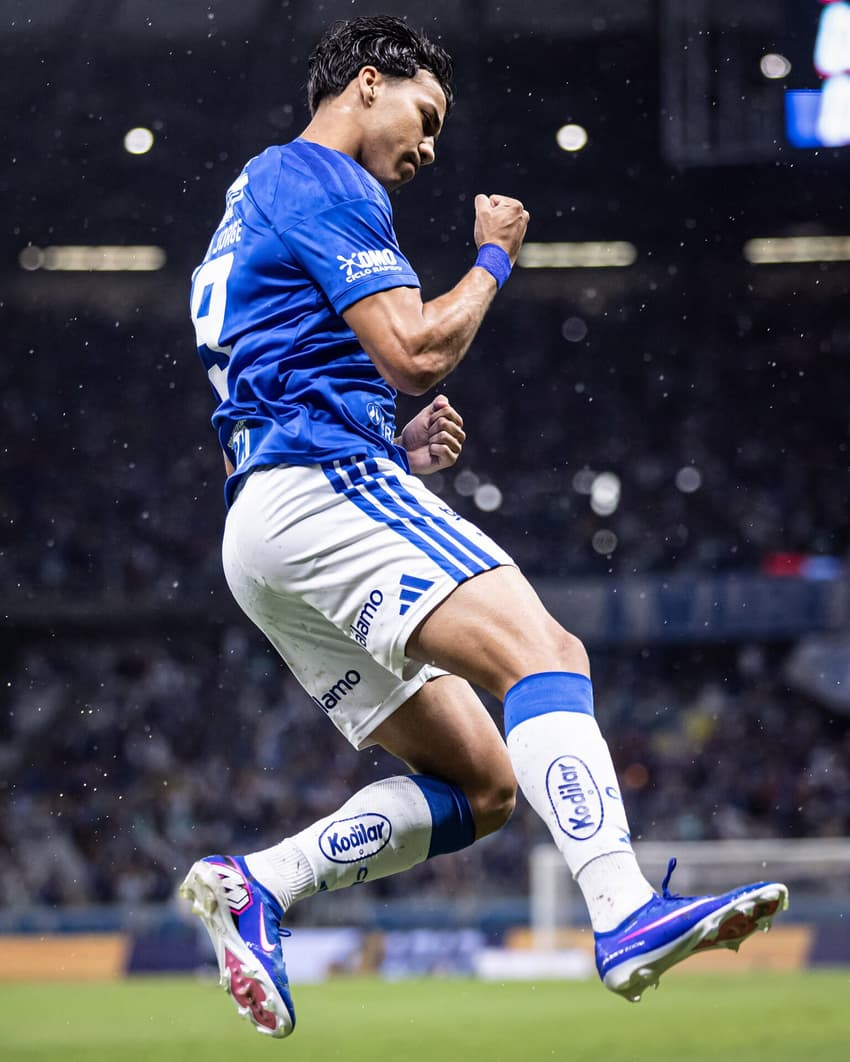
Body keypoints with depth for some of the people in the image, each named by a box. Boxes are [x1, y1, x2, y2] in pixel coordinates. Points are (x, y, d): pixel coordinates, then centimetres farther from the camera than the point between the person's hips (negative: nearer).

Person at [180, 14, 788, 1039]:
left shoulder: (259, 197, 31)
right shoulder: (320, 182, -1)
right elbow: (416, 350, -12)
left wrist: (399, 451, 19)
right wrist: (494, 257, 6)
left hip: (259, 531, 10)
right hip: (320, 491, -10)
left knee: (481, 783, 4)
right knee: (545, 653, -27)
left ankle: (253, 883, -4)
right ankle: (626, 915, -44)